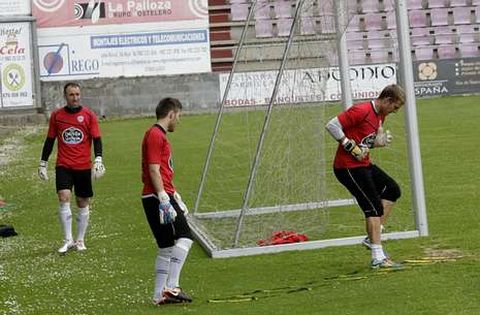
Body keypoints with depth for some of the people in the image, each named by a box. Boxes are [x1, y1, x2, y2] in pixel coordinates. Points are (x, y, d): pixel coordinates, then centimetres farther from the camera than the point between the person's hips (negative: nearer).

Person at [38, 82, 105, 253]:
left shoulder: (89, 115, 1)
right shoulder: (56, 115, 5)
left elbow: (96, 139, -1)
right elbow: (49, 141, 11)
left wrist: (98, 160, -14)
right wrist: (43, 164, 10)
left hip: (83, 167, 0)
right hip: (63, 166, 0)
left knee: (83, 204, 6)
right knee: (64, 199, -16)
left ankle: (80, 241, 18)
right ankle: (68, 240, -11)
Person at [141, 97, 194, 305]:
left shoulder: (160, 136, 22)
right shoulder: (155, 135, -10)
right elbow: (154, 171, -18)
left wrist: (176, 198, 30)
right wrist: (164, 199, -22)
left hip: (162, 196, 11)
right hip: (158, 197, -11)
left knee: (166, 247, 10)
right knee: (184, 236, -16)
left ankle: (160, 294, 11)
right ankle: (171, 287, -20)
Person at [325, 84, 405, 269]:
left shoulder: (380, 115, 11)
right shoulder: (362, 111, -19)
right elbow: (332, 125, -23)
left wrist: (381, 141, 0)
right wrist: (350, 146, -22)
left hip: (364, 164, 10)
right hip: (348, 167, -10)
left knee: (392, 190, 15)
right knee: (374, 208, -10)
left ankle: (373, 237, 14)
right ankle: (378, 258, -9)